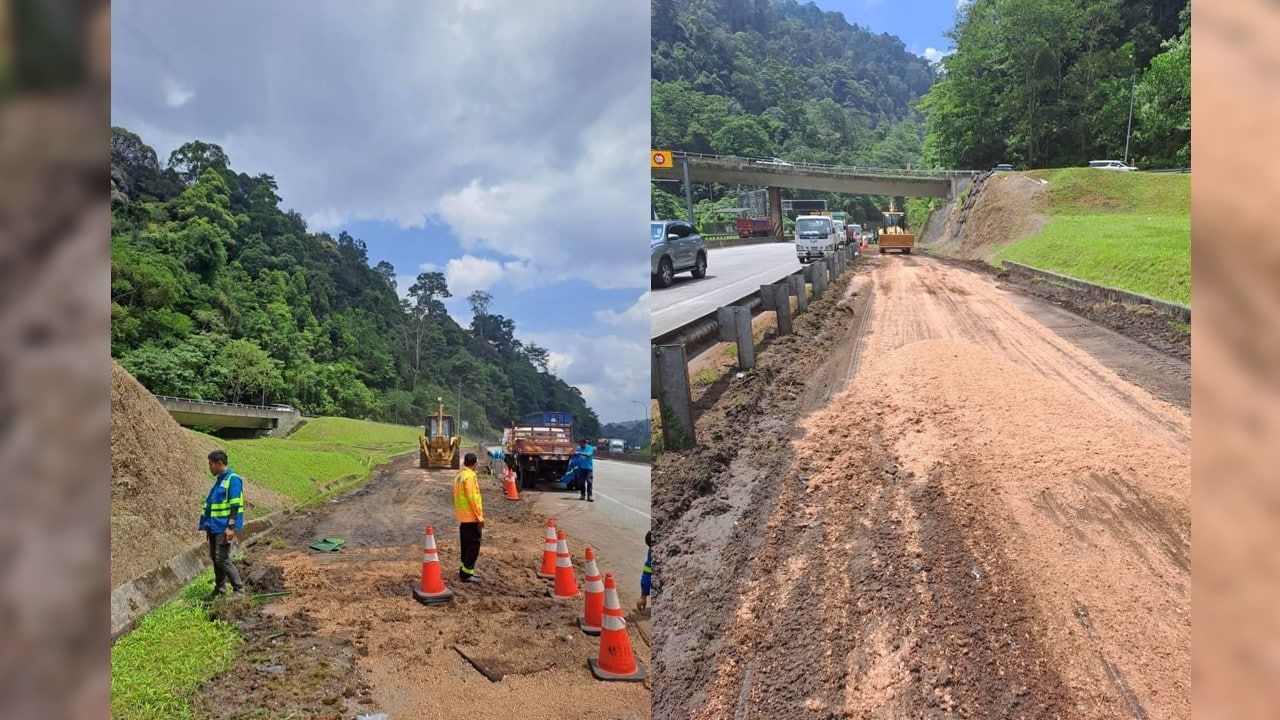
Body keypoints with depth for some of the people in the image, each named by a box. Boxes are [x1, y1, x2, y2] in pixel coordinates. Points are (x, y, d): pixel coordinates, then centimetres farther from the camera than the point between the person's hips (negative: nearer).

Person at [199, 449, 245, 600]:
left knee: (222, 559, -10)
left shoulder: (233, 479, -13)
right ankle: (219, 590, 21)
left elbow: (236, 505, -18)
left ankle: (239, 589, -2)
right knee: (215, 558, 12)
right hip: (214, 526, 9)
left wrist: (231, 527, -22)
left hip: (223, 527, -9)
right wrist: (208, 525, 20)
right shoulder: (219, 479, 15)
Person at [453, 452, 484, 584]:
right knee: (474, 545, -5)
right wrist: (480, 517, -15)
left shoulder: (459, 476, 12)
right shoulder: (470, 476, -16)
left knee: (466, 544, 14)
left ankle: (465, 571, 19)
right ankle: (466, 573, -6)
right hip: (471, 517, -9)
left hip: (462, 517, 9)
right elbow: (473, 498, -20)